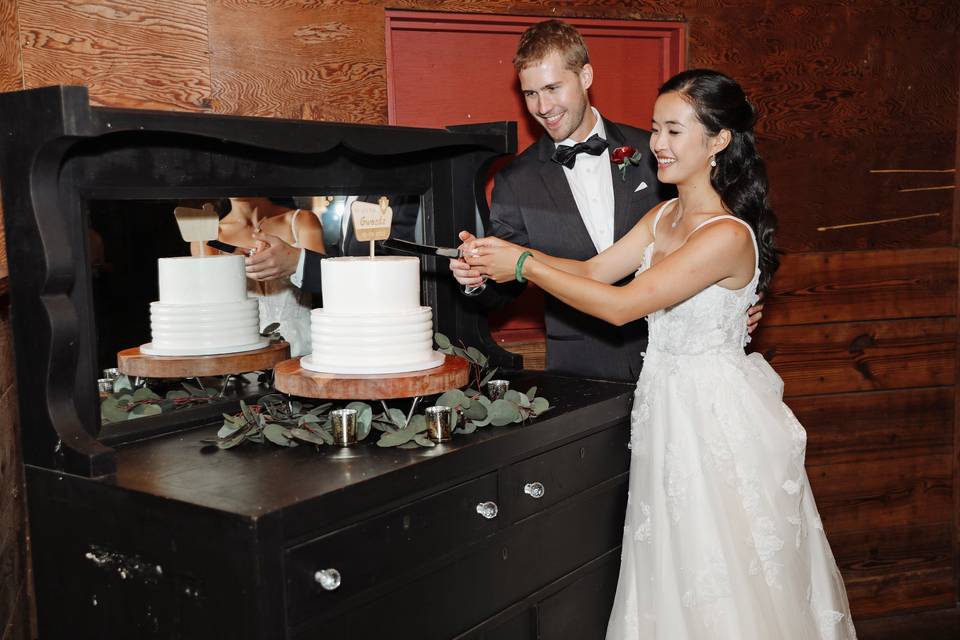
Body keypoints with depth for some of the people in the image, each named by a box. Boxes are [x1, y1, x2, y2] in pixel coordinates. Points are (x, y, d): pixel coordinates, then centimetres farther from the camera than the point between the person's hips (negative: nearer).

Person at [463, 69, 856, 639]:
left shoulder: (727, 236, -23)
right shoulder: (664, 216, 5)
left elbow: (621, 305, -24)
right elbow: (593, 269, 5)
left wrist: (524, 266, -20)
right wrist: (508, 252, -8)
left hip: (716, 409, -8)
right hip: (668, 400, 8)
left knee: (721, 576, 8)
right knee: (676, 572, 19)